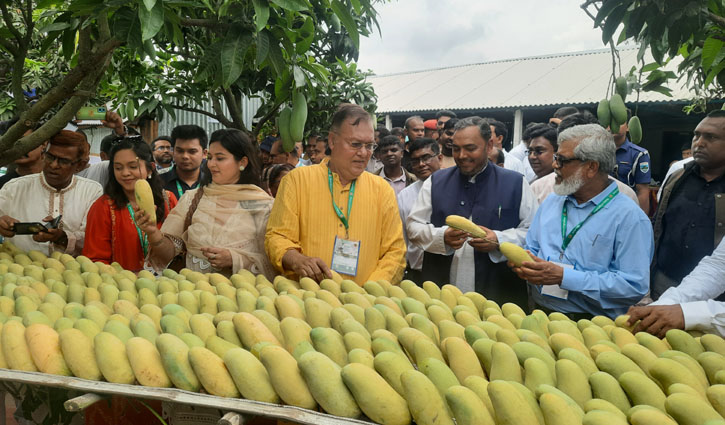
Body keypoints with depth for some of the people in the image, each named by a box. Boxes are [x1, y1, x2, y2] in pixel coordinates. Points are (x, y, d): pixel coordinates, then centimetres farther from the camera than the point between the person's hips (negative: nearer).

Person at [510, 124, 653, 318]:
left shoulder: (629, 217, -6)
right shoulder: (551, 202, 16)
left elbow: (635, 286, -14)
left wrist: (564, 277, -17)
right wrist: (524, 263, -1)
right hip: (538, 315, 5)